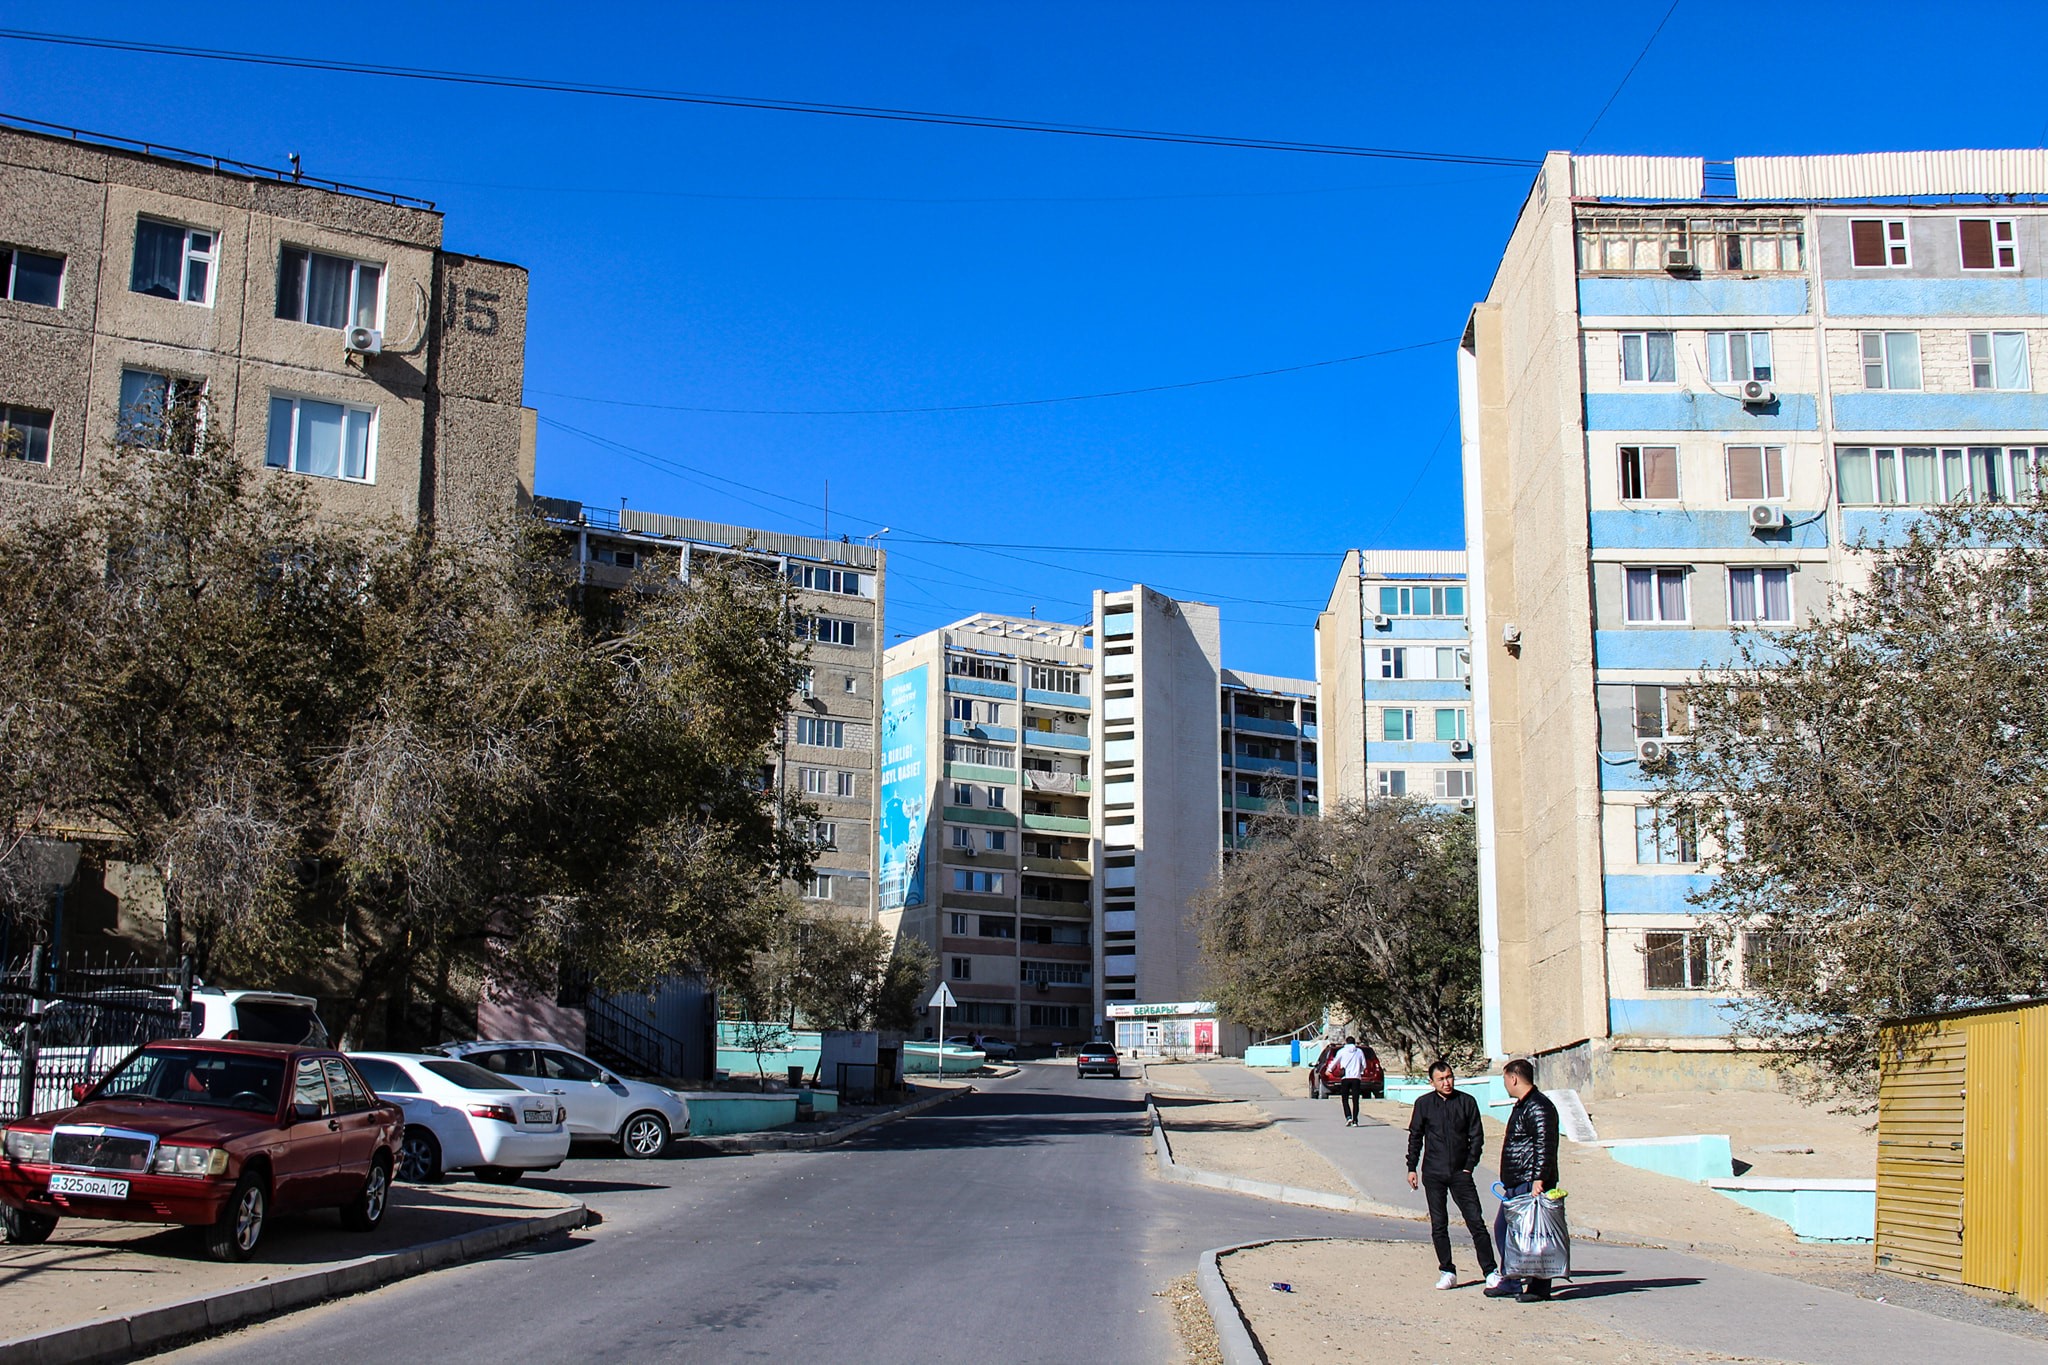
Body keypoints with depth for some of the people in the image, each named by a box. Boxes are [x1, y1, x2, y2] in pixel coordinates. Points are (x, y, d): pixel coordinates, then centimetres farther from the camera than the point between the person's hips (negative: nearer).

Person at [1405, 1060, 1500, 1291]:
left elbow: (1476, 1137, 5)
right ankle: (1447, 1272, 13)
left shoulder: (1467, 1102, 1)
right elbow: (1415, 1137, 9)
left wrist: (1469, 1166, -1)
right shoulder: (1423, 1104, 3)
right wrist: (1411, 1168, 5)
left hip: (1460, 1173, -1)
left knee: (1476, 1222, -5)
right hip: (1433, 1174, 1)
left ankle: (1491, 1272, 0)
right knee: (1438, 1225, 4)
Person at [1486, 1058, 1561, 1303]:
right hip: (1515, 1184, 11)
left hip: (1531, 1184, -11)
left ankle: (1539, 1287, 1)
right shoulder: (1521, 1106, 19)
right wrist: (1507, 1180, 26)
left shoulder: (1538, 1107, -15)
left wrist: (1539, 1179, -29)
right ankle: (1510, 1282, 21)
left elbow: (1544, 1146, -23)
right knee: (1502, 1227, 14)